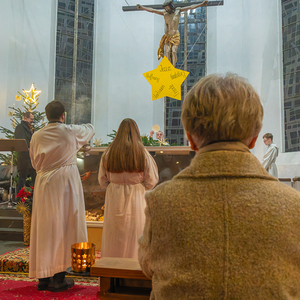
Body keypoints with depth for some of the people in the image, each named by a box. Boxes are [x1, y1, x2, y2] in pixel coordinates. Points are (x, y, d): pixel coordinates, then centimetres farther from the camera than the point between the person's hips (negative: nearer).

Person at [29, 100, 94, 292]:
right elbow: (90, 129, 17)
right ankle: (59, 278, 8)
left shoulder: (37, 136, 2)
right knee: (64, 227, 4)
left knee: (44, 228, 9)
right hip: (66, 183, -3)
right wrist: (86, 126, 39)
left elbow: (35, 163, 12)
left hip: (44, 184, 3)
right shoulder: (72, 132, -5)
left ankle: (43, 277, 18)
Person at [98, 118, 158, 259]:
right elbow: (151, 181, -3)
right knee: (134, 237, 9)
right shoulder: (143, 153, -9)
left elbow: (102, 180, 5)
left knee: (114, 240, 13)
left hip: (114, 199, 2)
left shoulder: (109, 153, -4)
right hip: (136, 199, -2)